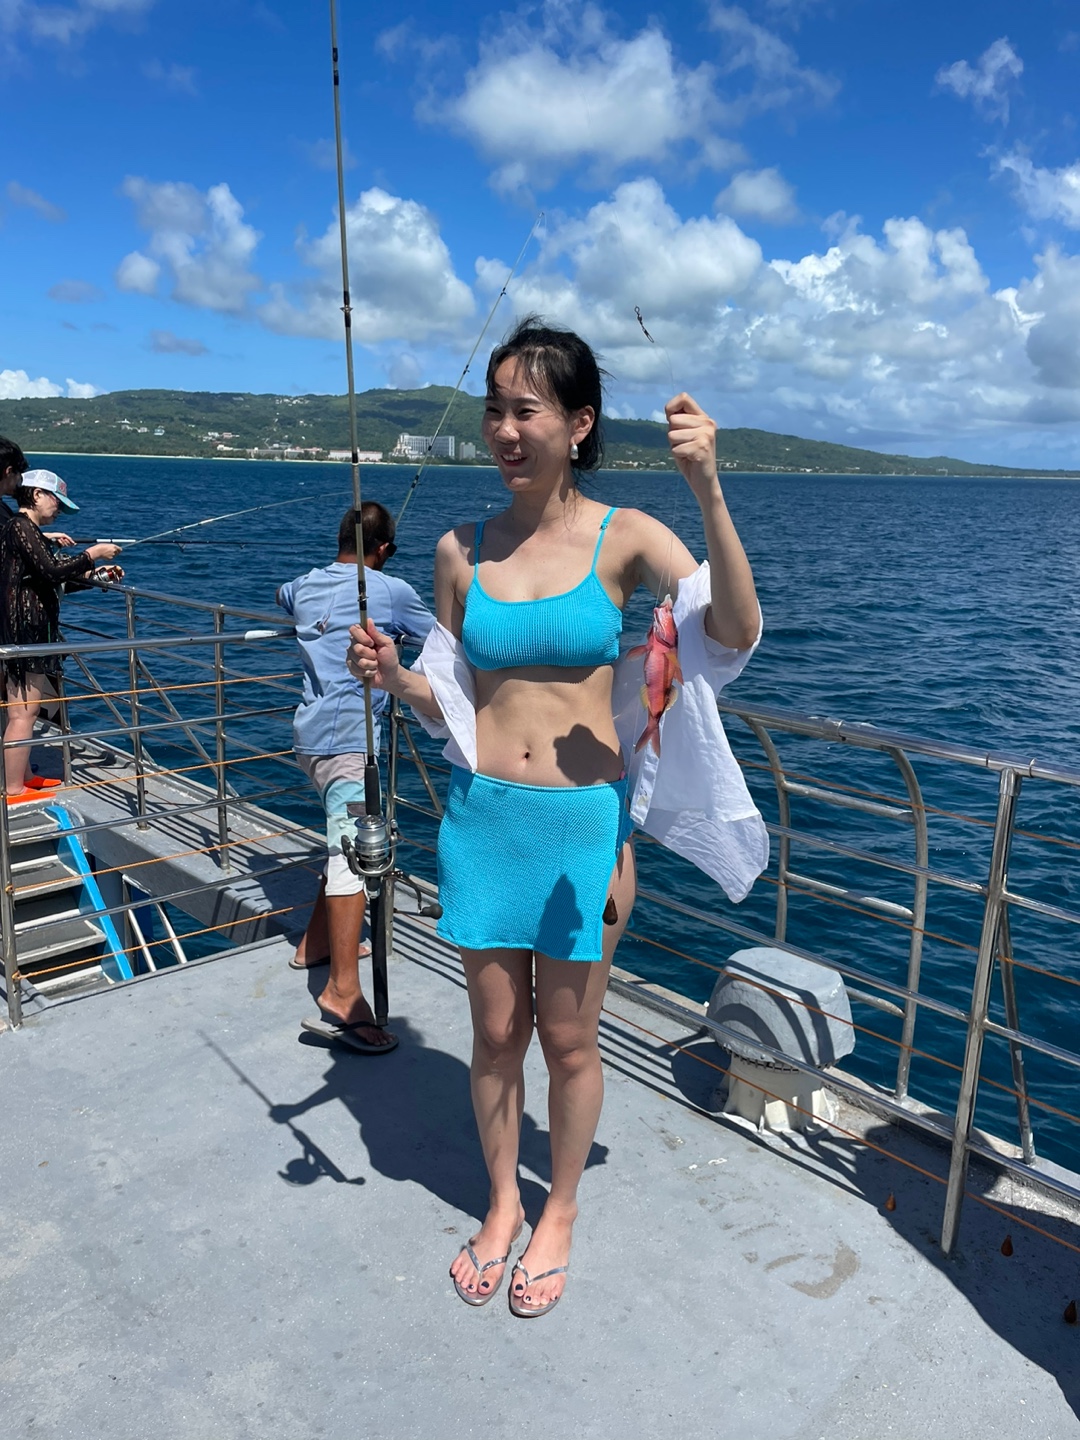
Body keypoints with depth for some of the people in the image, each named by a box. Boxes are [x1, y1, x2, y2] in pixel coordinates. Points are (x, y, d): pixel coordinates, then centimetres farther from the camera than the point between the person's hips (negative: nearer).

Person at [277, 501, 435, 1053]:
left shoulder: (305, 586, 16)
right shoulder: (391, 591, -1)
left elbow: (282, 596, 42)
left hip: (311, 733, 8)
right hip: (348, 739, -8)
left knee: (345, 842, 22)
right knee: (351, 854, -16)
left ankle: (316, 945, 32)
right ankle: (342, 991, -22)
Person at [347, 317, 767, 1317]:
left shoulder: (625, 538, -7)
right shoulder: (463, 550, 2)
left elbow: (734, 634, -22)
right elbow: (450, 700, 9)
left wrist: (708, 492, -33)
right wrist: (392, 677, -13)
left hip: (584, 820, -2)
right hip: (483, 816, 3)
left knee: (570, 1040, 13)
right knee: (496, 1035, 17)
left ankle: (560, 1216, 39)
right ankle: (503, 1204, 42)